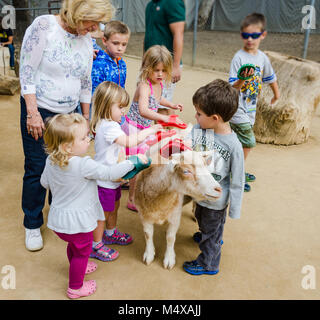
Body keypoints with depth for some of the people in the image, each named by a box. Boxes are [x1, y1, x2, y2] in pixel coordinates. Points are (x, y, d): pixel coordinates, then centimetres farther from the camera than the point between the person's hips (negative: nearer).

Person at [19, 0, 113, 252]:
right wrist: (32, 113, -17)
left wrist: (86, 118, 15)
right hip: (39, 111, -4)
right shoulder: (44, 26, -13)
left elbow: (86, 82, 12)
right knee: (37, 169, 2)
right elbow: (27, 72, -13)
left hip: (68, 114, 5)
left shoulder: (86, 39, 4)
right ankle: (32, 226, 21)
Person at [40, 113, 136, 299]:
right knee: (82, 251, 16)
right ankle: (75, 287, 32)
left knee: (73, 245, 32)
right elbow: (110, 173, -28)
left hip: (58, 219, 7)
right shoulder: (84, 165, -31)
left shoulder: (51, 161, -7)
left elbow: (45, 182, 8)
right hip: (77, 221, -7)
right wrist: (133, 161, -18)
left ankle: (77, 268, 57)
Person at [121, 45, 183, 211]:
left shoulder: (159, 84, 1)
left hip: (146, 128, 9)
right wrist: (163, 117, -56)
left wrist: (171, 104, 16)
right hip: (134, 128, -9)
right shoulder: (144, 86, -27)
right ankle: (132, 200, 14)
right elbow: (143, 110, -46)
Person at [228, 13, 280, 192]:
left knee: (243, 143, 16)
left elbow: (270, 77, 23)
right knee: (248, 143, -7)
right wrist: (242, 79, -38)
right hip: (238, 110, -7)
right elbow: (233, 87, -19)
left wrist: (276, 94, 35)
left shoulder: (262, 57, 5)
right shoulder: (239, 57, -15)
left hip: (251, 109, 7)